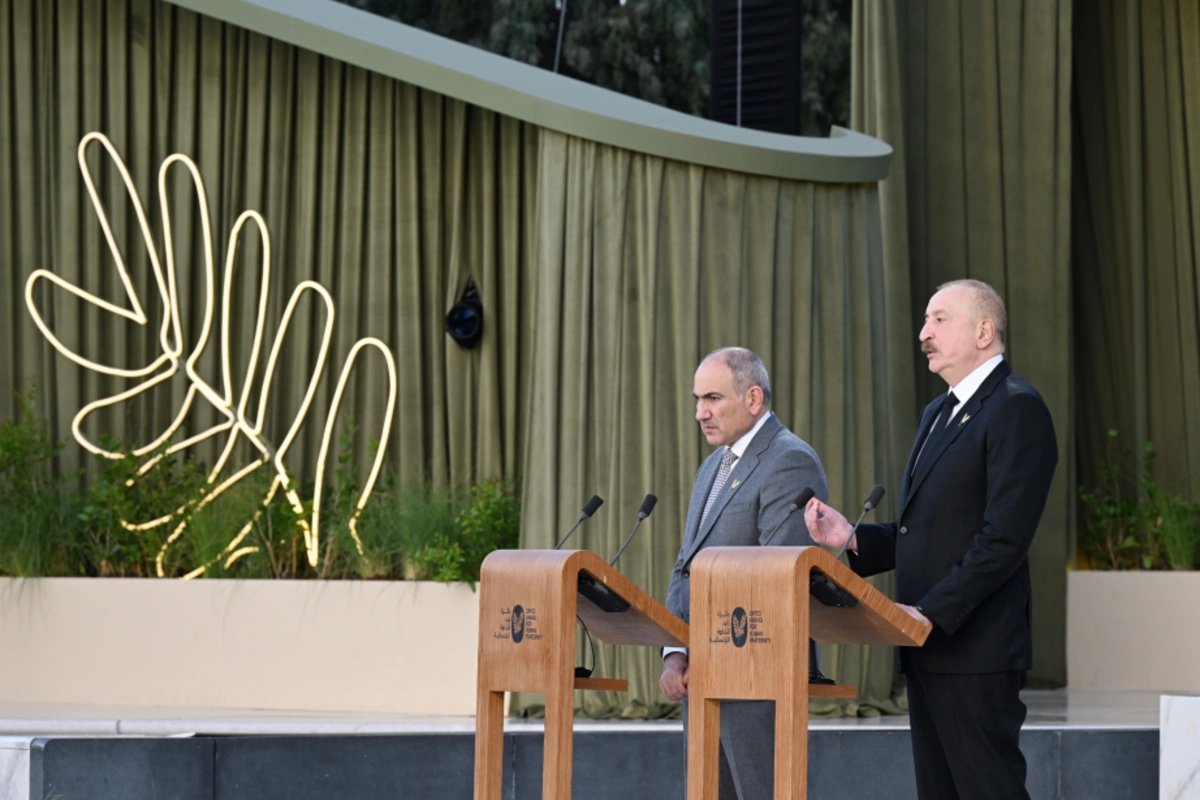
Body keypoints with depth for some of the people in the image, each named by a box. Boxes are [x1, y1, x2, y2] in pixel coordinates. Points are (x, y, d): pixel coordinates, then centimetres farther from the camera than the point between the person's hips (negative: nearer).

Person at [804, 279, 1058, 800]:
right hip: (929, 649, 9)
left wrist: (931, 613, -21)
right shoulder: (938, 414, 21)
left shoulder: (1017, 409, -10)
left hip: (974, 649, -9)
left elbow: (1005, 538, -19)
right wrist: (854, 540, 4)